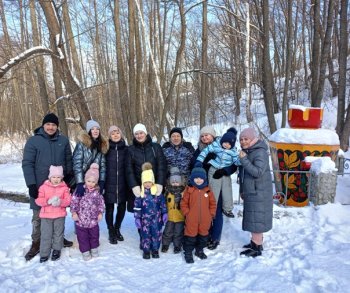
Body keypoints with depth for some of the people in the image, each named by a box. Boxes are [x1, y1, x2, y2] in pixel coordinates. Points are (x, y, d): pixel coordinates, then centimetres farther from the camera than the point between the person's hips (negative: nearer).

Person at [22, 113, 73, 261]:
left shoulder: (63, 140, 2)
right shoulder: (33, 141, -7)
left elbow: (68, 160, 9)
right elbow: (27, 164, -9)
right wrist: (31, 184, -15)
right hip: (40, 186, -2)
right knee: (38, 216, 7)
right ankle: (36, 243, 21)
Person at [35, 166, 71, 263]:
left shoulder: (64, 188, -2)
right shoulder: (44, 187, -2)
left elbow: (68, 200, -7)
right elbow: (38, 200, -7)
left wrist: (60, 202, -27)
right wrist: (48, 201, -24)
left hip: (59, 215, 0)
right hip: (46, 215, 0)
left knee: (58, 233, 12)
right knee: (45, 234, 5)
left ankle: (56, 250, 30)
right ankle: (44, 253, 16)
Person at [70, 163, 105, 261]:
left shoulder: (97, 192, -4)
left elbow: (101, 203, 5)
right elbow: (74, 201, -10)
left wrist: (100, 213, -1)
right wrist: (74, 212, -14)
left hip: (93, 220, 2)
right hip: (81, 220, -2)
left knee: (94, 235, 17)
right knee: (83, 237, 9)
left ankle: (94, 249, 37)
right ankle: (85, 251, 26)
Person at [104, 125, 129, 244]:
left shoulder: (126, 149, 4)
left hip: (122, 184, 2)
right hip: (109, 184, -2)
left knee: (122, 207, 10)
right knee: (109, 209, 6)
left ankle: (117, 229, 33)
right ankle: (111, 232, 25)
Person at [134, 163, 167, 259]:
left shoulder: (157, 191, -4)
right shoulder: (140, 192, -6)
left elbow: (163, 202, 4)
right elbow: (137, 206, -2)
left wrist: (165, 213, 3)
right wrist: (137, 218, -3)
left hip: (156, 217, 1)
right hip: (145, 218, 0)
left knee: (156, 233, 7)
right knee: (145, 234, 6)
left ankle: (155, 250, 25)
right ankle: (146, 250, 23)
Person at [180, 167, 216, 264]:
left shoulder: (208, 190, 2)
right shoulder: (189, 190, -5)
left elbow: (213, 203, 8)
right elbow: (183, 203, -1)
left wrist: (211, 214, 2)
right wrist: (187, 213, -6)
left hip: (205, 220, 3)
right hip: (191, 220, -3)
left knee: (203, 235, 16)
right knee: (190, 236, 4)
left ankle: (200, 250, 37)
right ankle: (188, 253, 19)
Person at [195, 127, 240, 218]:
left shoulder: (233, 151, -3)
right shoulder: (215, 145, -11)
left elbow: (237, 161, -2)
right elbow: (205, 151, -10)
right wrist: (199, 161, -17)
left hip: (225, 172, 3)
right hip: (214, 171, -3)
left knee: (227, 190, 9)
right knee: (214, 190, 3)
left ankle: (227, 209, 27)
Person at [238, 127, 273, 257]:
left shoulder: (260, 153, -17)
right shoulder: (248, 152, 12)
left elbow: (257, 172, -27)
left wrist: (244, 159, -27)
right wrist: (243, 190, 23)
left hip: (258, 193, -9)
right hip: (250, 192, 9)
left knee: (256, 219, -5)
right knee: (253, 218, 16)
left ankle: (257, 248, 2)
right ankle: (255, 242, 28)